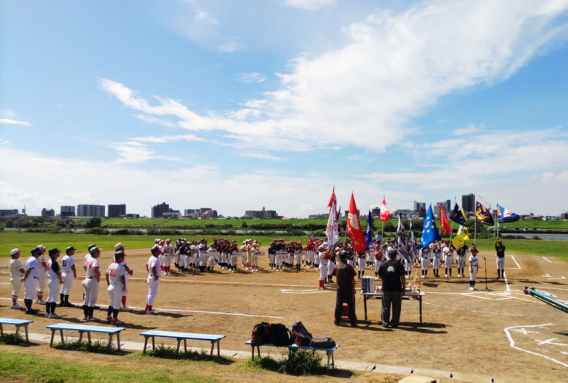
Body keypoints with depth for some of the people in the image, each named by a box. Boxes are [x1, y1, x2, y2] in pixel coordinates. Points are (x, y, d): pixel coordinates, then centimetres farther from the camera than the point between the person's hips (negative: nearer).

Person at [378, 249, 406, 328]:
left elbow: (380, 276, 8)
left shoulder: (383, 264, 0)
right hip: (397, 289, -1)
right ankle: (394, 323, 12)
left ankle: (385, 322, 14)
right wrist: (403, 288, 5)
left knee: (386, 307, 10)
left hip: (386, 289, 1)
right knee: (396, 307, 9)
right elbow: (403, 277, -2)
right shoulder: (399, 265, -4)